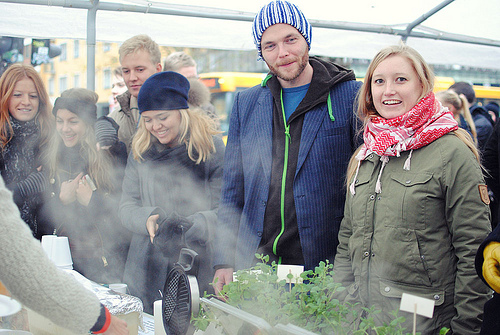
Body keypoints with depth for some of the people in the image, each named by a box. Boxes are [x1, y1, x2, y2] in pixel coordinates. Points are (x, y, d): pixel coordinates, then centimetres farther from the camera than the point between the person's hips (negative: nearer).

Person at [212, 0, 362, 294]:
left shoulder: (351, 96, -3)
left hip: (325, 265, -3)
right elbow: (233, 189, 13)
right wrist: (224, 260, 6)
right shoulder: (245, 104, 10)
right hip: (255, 266, 3)